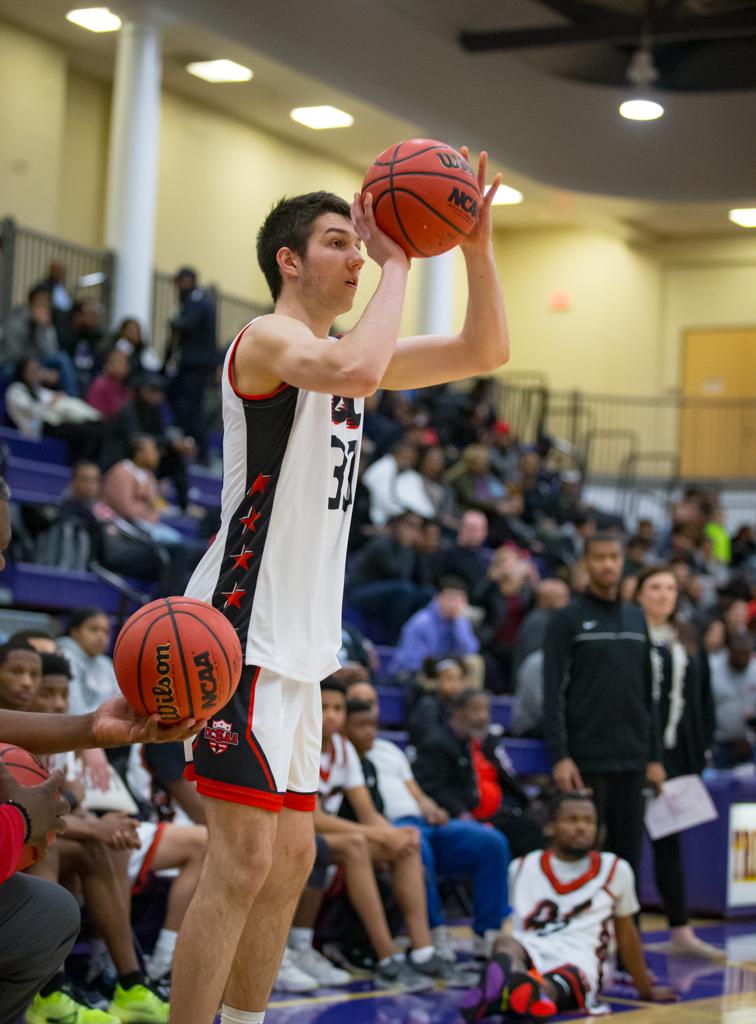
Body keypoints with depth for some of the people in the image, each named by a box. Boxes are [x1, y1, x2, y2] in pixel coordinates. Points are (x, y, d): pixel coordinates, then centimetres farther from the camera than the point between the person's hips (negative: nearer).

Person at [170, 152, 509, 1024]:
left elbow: (484, 353, 18)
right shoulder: (269, 339, -9)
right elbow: (355, 373, -32)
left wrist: (476, 246, 5)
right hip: (245, 631, -10)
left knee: (290, 858, 13)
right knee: (243, 862, -12)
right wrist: (397, 265, -19)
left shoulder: (342, 351, 18)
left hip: (298, 641, 10)